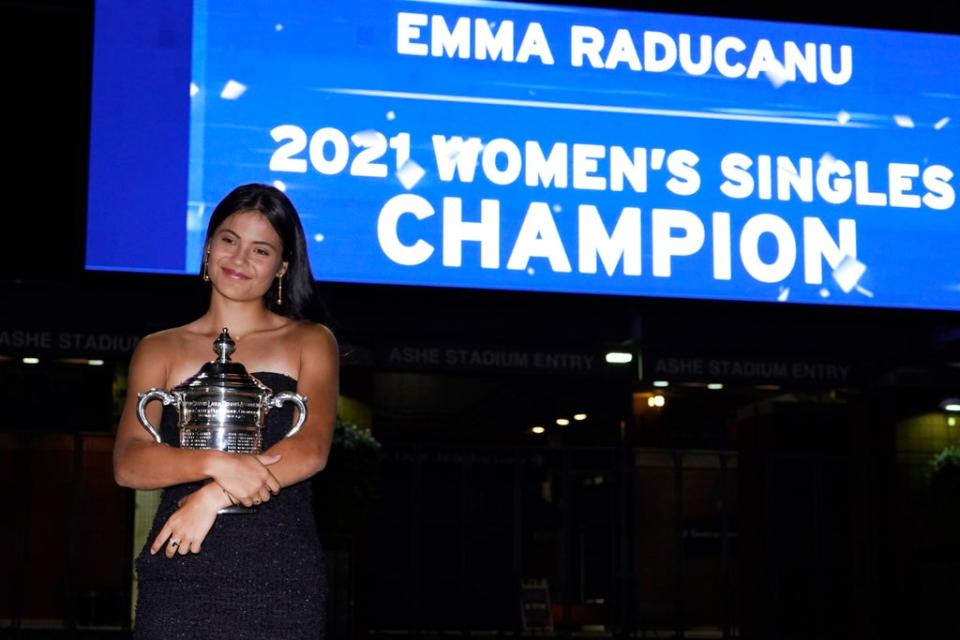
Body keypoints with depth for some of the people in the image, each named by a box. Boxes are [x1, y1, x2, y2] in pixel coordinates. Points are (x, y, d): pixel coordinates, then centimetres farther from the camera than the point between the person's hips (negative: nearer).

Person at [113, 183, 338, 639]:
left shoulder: (310, 342, 9)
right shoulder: (159, 351, 11)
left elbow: (311, 450, -5)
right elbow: (128, 464, -1)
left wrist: (214, 496, -15)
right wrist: (217, 464, -18)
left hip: (282, 576, 0)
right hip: (179, 572, 1)